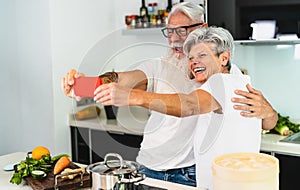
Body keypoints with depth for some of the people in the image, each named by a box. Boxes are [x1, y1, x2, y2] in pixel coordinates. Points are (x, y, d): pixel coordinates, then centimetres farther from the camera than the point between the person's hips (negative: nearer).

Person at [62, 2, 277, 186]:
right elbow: (125, 79, -19)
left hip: (190, 175, -2)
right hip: (148, 170, 2)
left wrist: (266, 110, -31)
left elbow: (268, 124, -7)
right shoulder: (159, 67, 0)